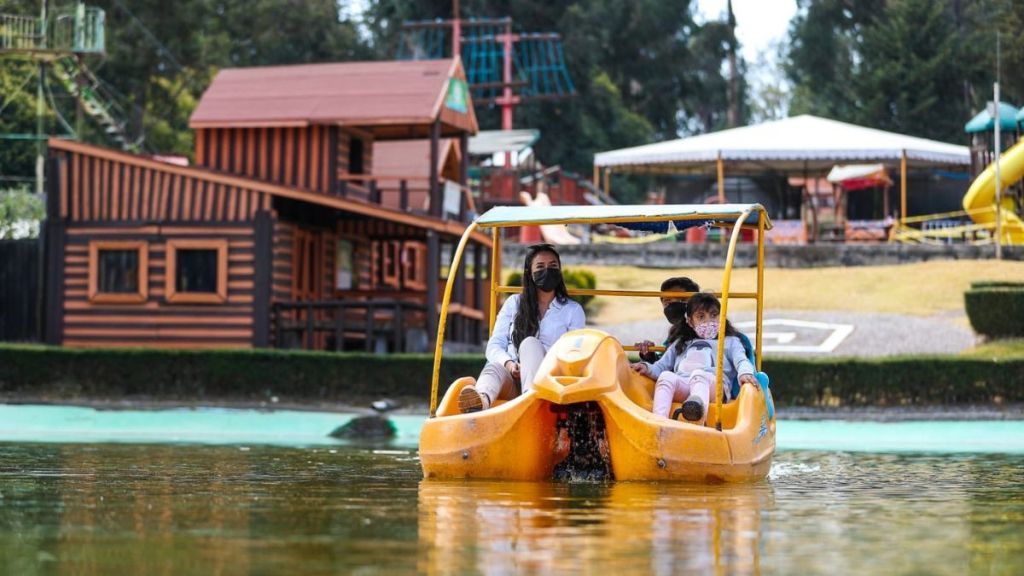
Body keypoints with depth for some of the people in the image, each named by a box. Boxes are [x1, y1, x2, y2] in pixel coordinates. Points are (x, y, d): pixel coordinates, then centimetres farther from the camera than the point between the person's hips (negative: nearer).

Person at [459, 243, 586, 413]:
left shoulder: (573, 310, 17)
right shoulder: (514, 303, 20)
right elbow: (495, 345, 12)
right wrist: (509, 364, -11)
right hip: (512, 380, 1)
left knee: (530, 343, -31)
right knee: (494, 368, -34)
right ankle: (482, 400, -72)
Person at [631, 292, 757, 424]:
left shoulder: (730, 342, 31)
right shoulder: (680, 343, 40)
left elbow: (741, 360, 11)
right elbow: (662, 366, 33)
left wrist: (745, 373, -13)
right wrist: (647, 368, 9)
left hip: (713, 386, -3)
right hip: (681, 386, 3)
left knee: (699, 375, -38)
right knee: (666, 376, -31)